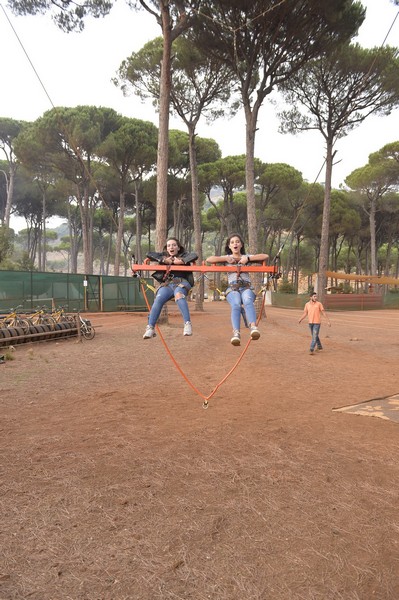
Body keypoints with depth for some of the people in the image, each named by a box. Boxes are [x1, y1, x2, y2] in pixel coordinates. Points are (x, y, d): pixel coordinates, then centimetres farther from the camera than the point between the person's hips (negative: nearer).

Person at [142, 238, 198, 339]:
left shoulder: (184, 255, 19)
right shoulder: (163, 255, 26)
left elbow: (194, 255, 0)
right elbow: (149, 254, 12)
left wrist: (181, 261, -8)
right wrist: (163, 260, 1)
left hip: (181, 282, -2)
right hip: (167, 284, 2)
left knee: (179, 294, -38)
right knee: (158, 299, -29)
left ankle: (188, 324, -46)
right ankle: (150, 328, -31)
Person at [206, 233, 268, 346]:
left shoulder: (247, 257, 22)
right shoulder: (226, 258, 21)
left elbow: (265, 256, 8)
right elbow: (209, 259, 6)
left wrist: (247, 259, 1)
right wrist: (226, 259, 2)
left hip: (247, 287, 0)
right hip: (232, 288, 0)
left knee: (247, 301, -37)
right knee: (236, 305, -35)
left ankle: (253, 327, -57)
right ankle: (236, 333, -51)